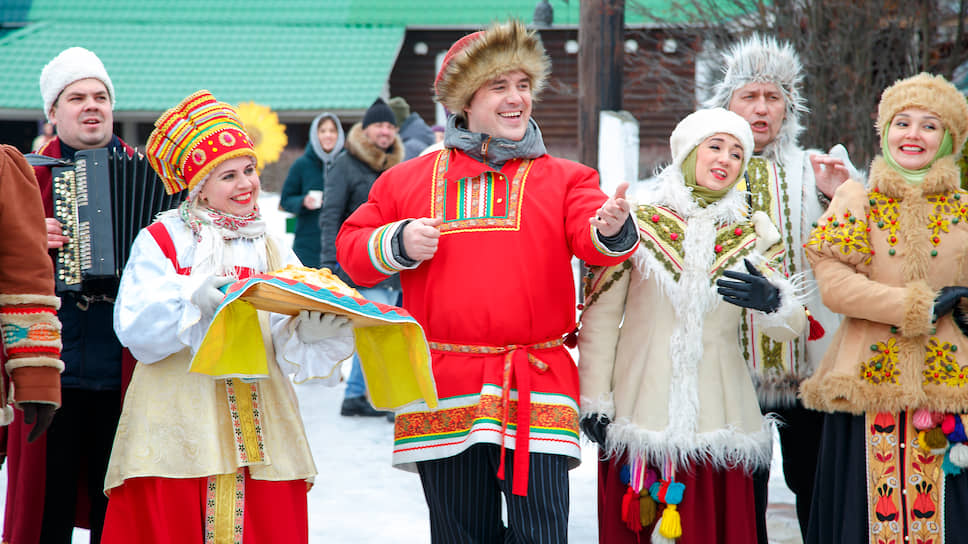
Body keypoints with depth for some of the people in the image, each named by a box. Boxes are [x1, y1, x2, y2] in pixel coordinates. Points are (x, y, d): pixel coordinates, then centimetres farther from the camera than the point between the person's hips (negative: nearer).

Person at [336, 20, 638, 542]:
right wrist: (398, 244, -5)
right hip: (444, 390, 2)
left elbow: (590, 238, -10)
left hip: (535, 390, -2)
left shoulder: (563, 178, 8)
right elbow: (352, 247, 15)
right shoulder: (408, 179, 12)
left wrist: (611, 230, -33)